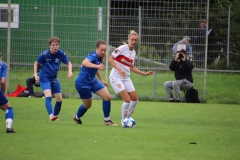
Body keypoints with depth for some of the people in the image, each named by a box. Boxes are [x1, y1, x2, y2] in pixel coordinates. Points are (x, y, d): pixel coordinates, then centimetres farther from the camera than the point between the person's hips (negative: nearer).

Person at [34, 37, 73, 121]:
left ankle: (55, 115, 25)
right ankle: (51, 115, -34)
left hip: (54, 78, 5)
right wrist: (35, 74, -10)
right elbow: (36, 63, 0)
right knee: (48, 96, -25)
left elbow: (68, 63, 4)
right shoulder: (44, 54, -16)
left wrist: (70, 71, -14)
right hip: (44, 78, -5)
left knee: (59, 99, 5)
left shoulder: (61, 54, -9)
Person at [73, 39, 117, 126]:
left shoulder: (99, 58, 1)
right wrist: (97, 66, -60)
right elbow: (84, 63, -48)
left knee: (107, 97, -6)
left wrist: (101, 80, 26)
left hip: (92, 81, 8)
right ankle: (77, 117, 40)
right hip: (82, 83, -8)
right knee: (87, 105, 8)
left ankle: (107, 120, 6)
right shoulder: (93, 56, -25)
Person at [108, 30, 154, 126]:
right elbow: (110, 59, -17)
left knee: (134, 99, 6)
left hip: (126, 78, 8)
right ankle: (124, 121, 2)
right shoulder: (122, 48, -13)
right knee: (127, 100, -14)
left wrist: (144, 74, 16)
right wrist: (119, 69, -28)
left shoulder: (133, 53, 10)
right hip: (116, 77, -8)